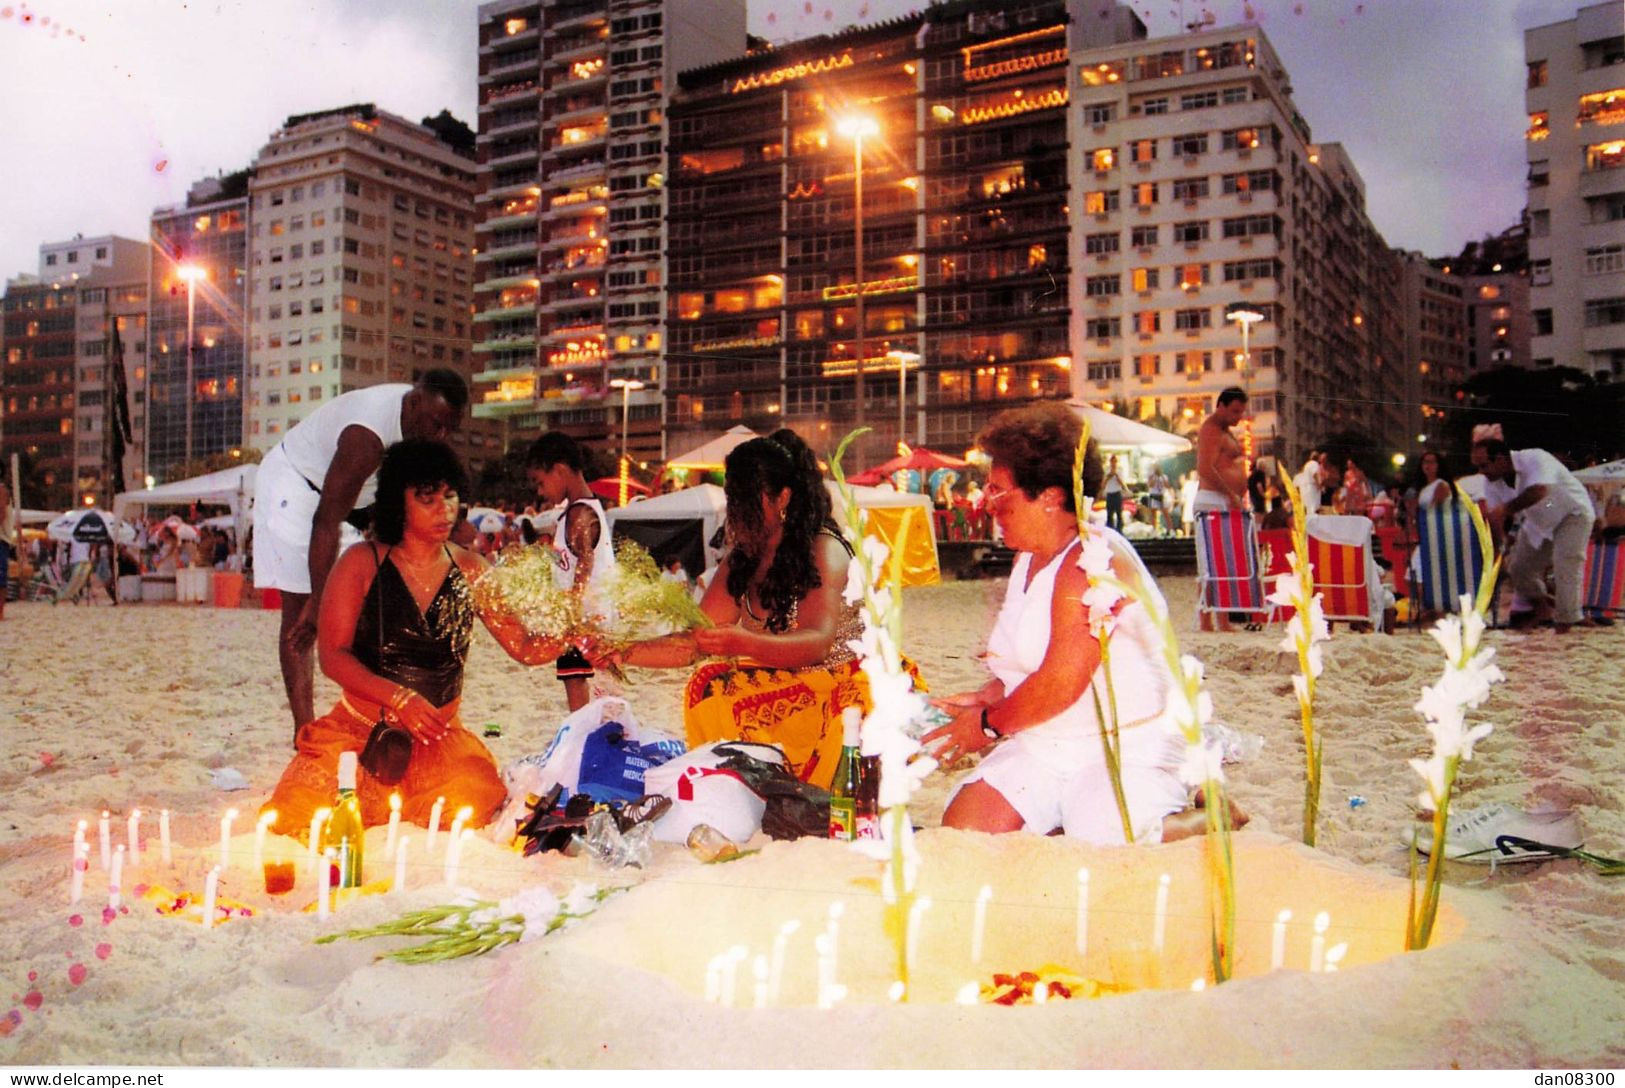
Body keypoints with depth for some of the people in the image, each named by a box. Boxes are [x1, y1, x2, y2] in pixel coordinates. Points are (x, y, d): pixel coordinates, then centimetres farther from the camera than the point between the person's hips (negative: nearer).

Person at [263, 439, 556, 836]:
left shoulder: (470, 571, 2)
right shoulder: (362, 562, -4)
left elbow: (525, 647, -1)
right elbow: (332, 655, -9)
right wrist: (399, 698, -25)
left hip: (438, 737, 2)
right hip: (357, 729, -2)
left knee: (474, 810, -25)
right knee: (304, 815, -25)